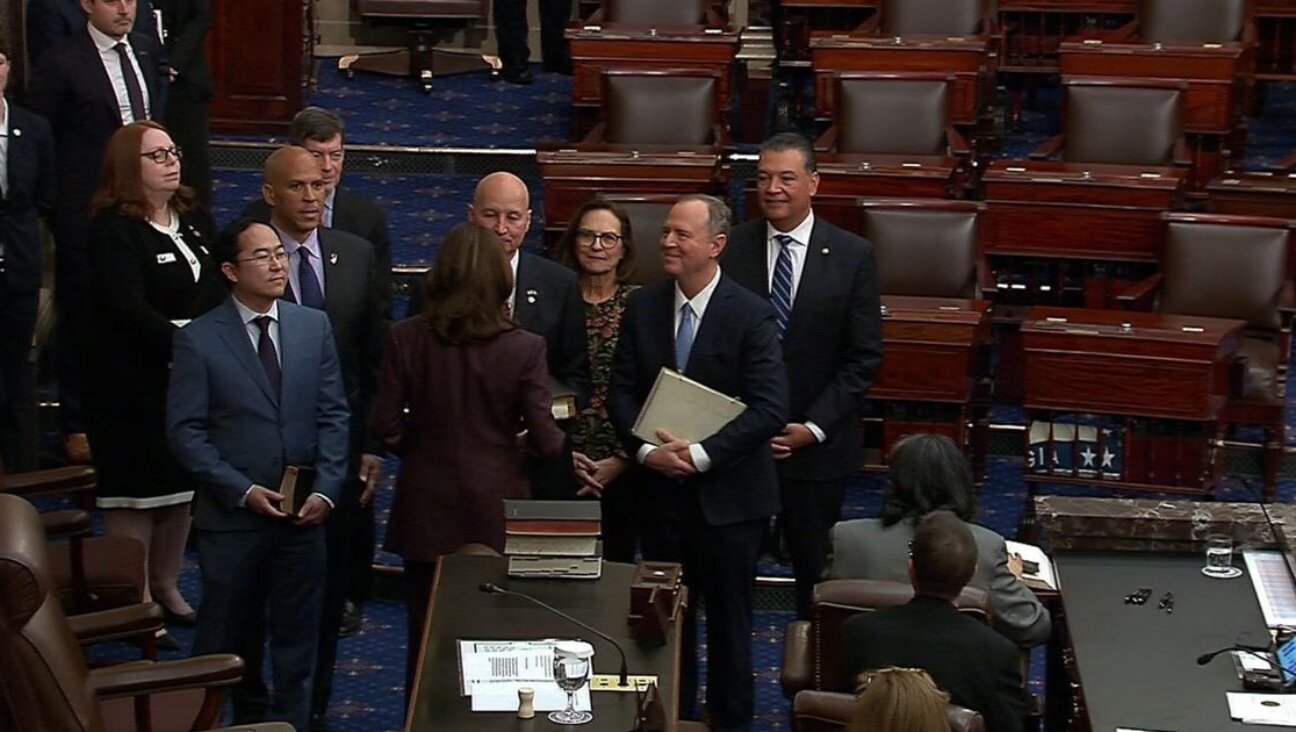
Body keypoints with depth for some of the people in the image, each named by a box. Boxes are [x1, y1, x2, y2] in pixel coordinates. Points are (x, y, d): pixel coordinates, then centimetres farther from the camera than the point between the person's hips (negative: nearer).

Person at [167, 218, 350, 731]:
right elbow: (186, 433, -8)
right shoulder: (197, 340, -7)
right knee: (231, 638, 9)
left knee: (297, 635, 9)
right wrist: (243, 491, -15)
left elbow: (334, 415, 5)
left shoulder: (314, 327, 4)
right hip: (232, 516, -2)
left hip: (304, 514, 3)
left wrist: (326, 489, -7)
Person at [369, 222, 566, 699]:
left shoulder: (406, 339, -9)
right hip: (496, 511, -1)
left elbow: (388, 426, -7)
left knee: (426, 636, 13)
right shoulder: (524, 348, -14)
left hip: (426, 510, 1)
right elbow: (544, 439, -12)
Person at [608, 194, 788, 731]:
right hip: (661, 488, 4)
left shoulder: (751, 315, -12)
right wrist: (646, 449, -16)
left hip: (728, 493, -4)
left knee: (728, 618, 8)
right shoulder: (643, 307, 1)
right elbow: (622, 390, 2)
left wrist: (701, 455, -23)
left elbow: (770, 409, -18)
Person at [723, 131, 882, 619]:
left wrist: (814, 427, -11)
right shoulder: (731, 249, -1)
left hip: (818, 449, -1)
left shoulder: (852, 256, -3)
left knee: (817, 574, 9)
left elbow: (864, 357, -3)